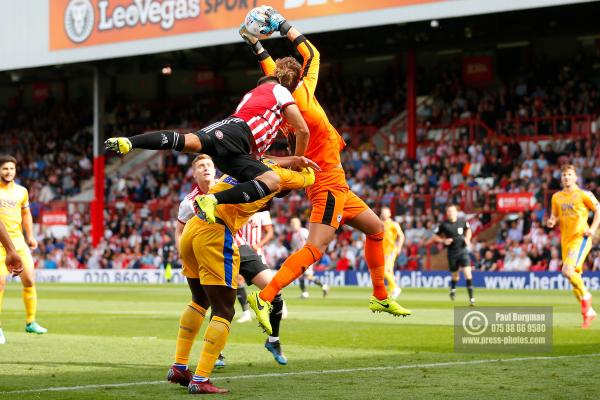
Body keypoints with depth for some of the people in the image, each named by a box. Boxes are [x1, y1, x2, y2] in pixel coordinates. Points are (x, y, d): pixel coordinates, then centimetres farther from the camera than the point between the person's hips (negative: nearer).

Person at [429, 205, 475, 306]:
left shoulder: (462, 222, -2)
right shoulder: (444, 225, -7)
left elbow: (468, 230, 20)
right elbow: (434, 237, 2)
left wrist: (467, 238, 2)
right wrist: (443, 241, -14)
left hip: (463, 250, 0)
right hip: (452, 252, 0)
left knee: (468, 273, -14)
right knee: (455, 275, 11)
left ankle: (471, 298, -12)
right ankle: (453, 289, 46)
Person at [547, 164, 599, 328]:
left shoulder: (583, 195, -3)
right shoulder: (557, 197, 11)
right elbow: (555, 216, 19)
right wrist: (552, 221, -4)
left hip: (580, 238, -6)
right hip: (566, 240, 6)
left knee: (568, 270, -24)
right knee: (575, 277, 7)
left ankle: (585, 295, 0)